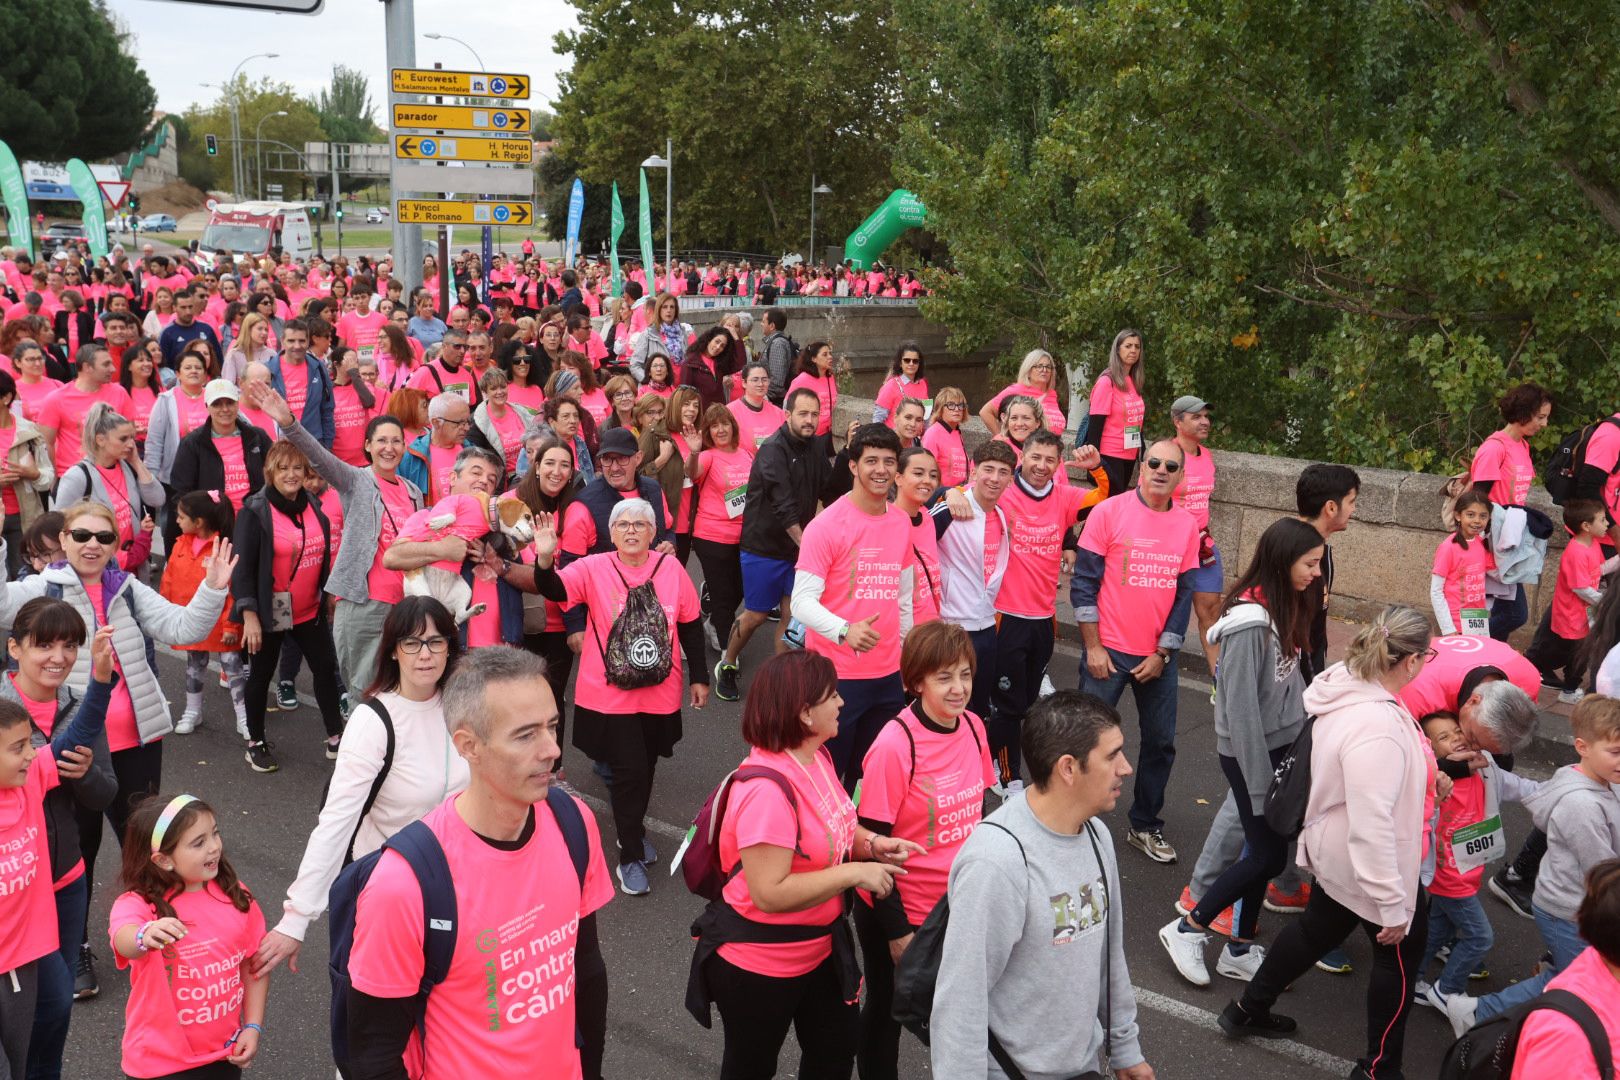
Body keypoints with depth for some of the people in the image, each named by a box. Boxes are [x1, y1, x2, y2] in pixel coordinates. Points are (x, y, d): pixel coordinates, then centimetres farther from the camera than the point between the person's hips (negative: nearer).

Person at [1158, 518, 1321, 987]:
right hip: (1249, 750, -8)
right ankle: (1187, 930, 15)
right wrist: (1260, 781, -18)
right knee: (1268, 854, 0)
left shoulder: (1287, 606, 4)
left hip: (1283, 744, 8)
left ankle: (1240, 951, 25)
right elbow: (1241, 708, -22)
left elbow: (1290, 681, 9)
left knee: (1264, 850, 13)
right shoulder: (1251, 621, -24)